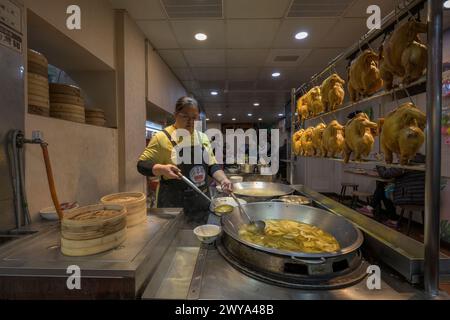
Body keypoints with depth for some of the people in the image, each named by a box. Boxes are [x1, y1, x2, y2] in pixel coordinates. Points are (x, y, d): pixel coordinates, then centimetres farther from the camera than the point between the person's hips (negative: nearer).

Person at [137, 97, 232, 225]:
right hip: (174, 205, -5)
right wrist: (162, 169, -27)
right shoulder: (163, 137, -10)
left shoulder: (203, 137, 6)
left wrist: (223, 180, -10)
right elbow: (142, 165, -8)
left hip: (202, 203, 5)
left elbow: (212, 165, 8)